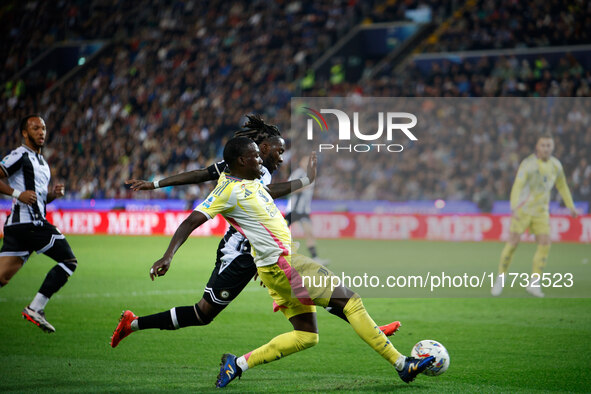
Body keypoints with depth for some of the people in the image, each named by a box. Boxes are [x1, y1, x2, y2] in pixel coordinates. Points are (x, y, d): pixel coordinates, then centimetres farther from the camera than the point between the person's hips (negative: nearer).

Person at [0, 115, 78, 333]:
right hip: (28, 222, -9)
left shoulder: (41, 161, 26)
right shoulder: (20, 155, -4)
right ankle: (35, 308, -8)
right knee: (69, 261, -4)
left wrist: (54, 194, 12)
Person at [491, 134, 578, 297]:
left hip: (541, 212, 4)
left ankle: (534, 283, -2)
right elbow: (517, 186, -30)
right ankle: (500, 279, 12)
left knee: (545, 244, -11)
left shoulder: (555, 164, 1)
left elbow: (562, 185, 18)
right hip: (522, 209, -4)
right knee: (513, 243, -7)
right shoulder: (528, 163, -19)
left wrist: (571, 206, 20)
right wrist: (514, 208, -45)